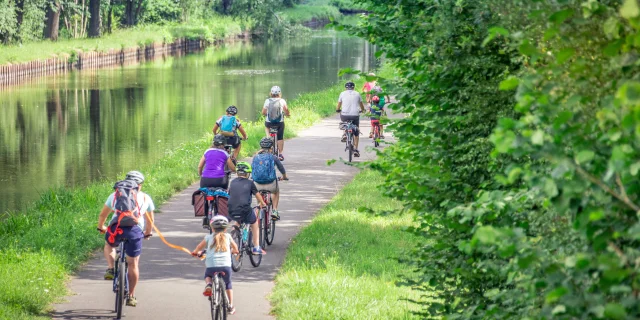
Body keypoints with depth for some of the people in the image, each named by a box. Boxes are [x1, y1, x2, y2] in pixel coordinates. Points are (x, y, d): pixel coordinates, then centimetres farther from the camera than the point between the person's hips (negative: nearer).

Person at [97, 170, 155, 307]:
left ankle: (111, 269, 10)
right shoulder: (145, 197, 23)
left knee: (109, 246, 33)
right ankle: (131, 296, 14)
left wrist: (101, 227, 49)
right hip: (135, 229, -1)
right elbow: (150, 220, 32)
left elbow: (103, 215, 31)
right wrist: (147, 233, 50)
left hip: (116, 228, 1)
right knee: (133, 264, 12)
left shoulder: (115, 195, 24)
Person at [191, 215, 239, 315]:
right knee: (228, 283, 28)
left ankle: (209, 284, 0)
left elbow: (198, 248, 24)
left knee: (207, 275, 34)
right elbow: (235, 247, 31)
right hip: (226, 266, 1)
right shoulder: (227, 236, 16)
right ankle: (231, 306, 23)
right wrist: (233, 251, 54)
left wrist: (196, 252, 47)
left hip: (211, 266, -1)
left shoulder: (208, 238, 13)